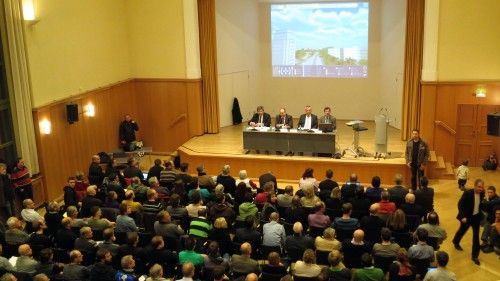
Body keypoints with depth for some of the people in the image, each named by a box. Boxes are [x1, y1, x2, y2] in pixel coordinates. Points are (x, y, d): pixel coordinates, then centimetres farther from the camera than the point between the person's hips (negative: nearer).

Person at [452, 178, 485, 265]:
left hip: (476, 216, 3)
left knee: (476, 236, 2)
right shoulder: (467, 193, -25)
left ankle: (475, 256, 11)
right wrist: (463, 217, -23)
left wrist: (480, 212, 5)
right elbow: (460, 205, -20)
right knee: (462, 231, 20)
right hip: (467, 217, -3)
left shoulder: (482, 193, -10)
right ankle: (456, 242, 53)